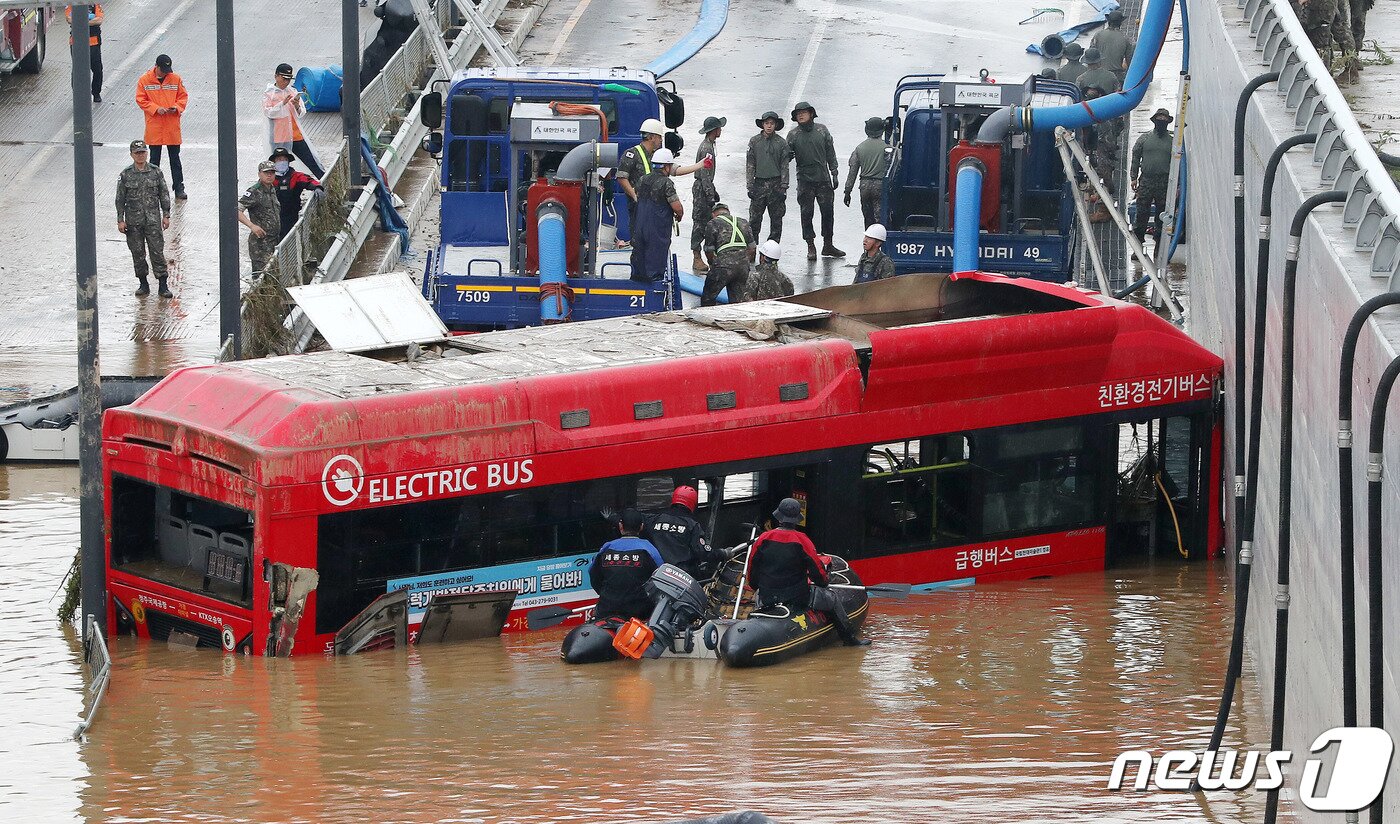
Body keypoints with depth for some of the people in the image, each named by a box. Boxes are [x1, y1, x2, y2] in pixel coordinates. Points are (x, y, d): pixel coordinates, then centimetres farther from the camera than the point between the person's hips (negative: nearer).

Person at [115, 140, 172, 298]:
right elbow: (120, 199, 2)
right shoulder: (125, 175, -1)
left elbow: (164, 195, 5)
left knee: (157, 251, -3)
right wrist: (120, 220, -2)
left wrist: (166, 215, 2)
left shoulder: (156, 172, 0)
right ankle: (143, 284, 17)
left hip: (153, 219, -1)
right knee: (137, 253, 5)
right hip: (133, 220, 1)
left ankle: (163, 285, 1)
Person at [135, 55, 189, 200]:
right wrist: (156, 108, -16)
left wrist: (176, 107, -13)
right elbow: (141, 99, -3)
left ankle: (179, 188, 13)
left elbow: (183, 96, 6)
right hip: (154, 127, -1)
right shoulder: (145, 80, -4)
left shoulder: (175, 79, 1)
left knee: (175, 158, 7)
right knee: (154, 158, 7)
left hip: (172, 127, 1)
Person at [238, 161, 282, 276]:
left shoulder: (273, 190, 12)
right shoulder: (254, 192, -13)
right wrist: (252, 226, -31)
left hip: (274, 240, 8)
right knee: (261, 275, -12)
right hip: (260, 241, -8)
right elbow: (237, 210, -21)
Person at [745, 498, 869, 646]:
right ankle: (850, 639, 27)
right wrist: (825, 580, 15)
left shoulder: (762, 539, -5)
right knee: (833, 600, 19)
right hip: (798, 599, -3)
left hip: (767, 599, 3)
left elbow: (752, 574, 3)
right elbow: (818, 571, -9)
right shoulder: (801, 540, -15)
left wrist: (760, 589, 24)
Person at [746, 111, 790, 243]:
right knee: (754, 218, -2)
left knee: (776, 219, 3)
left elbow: (784, 166, 5)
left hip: (776, 184, 0)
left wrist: (784, 187, -1)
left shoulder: (781, 143, 4)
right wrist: (750, 186, -1)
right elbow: (749, 165, 5)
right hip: (759, 183, 0)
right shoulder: (754, 141, 4)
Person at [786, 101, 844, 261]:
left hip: (823, 178, 2)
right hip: (805, 180, -2)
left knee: (828, 211, 5)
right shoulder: (793, 134, 0)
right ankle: (811, 246, 9)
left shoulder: (821, 130, 4)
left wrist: (834, 173, 6)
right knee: (807, 213, 1)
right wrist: (789, 153, -25)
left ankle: (828, 245, 16)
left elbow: (830, 153, 9)